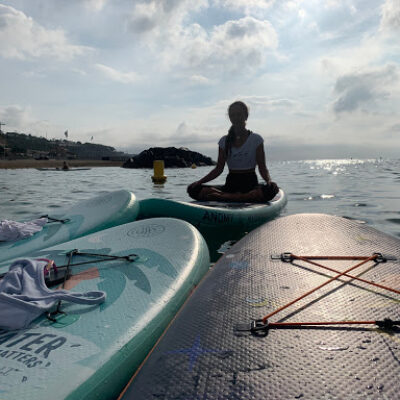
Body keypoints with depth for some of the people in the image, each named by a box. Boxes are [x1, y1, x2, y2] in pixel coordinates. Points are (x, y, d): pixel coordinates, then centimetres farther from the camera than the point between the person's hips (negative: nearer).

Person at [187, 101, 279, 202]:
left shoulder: (256, 139, 3)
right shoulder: (224, 141, 9)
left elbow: (262, 167, -1)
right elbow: (219, 169, 8)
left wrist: (269, 180, -23)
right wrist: (199, 182, -6)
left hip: (250, 183, -2)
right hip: (230, 184, 3)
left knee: (271, 189, -38)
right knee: (193, 189, -21)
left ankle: (226, 197, -37)